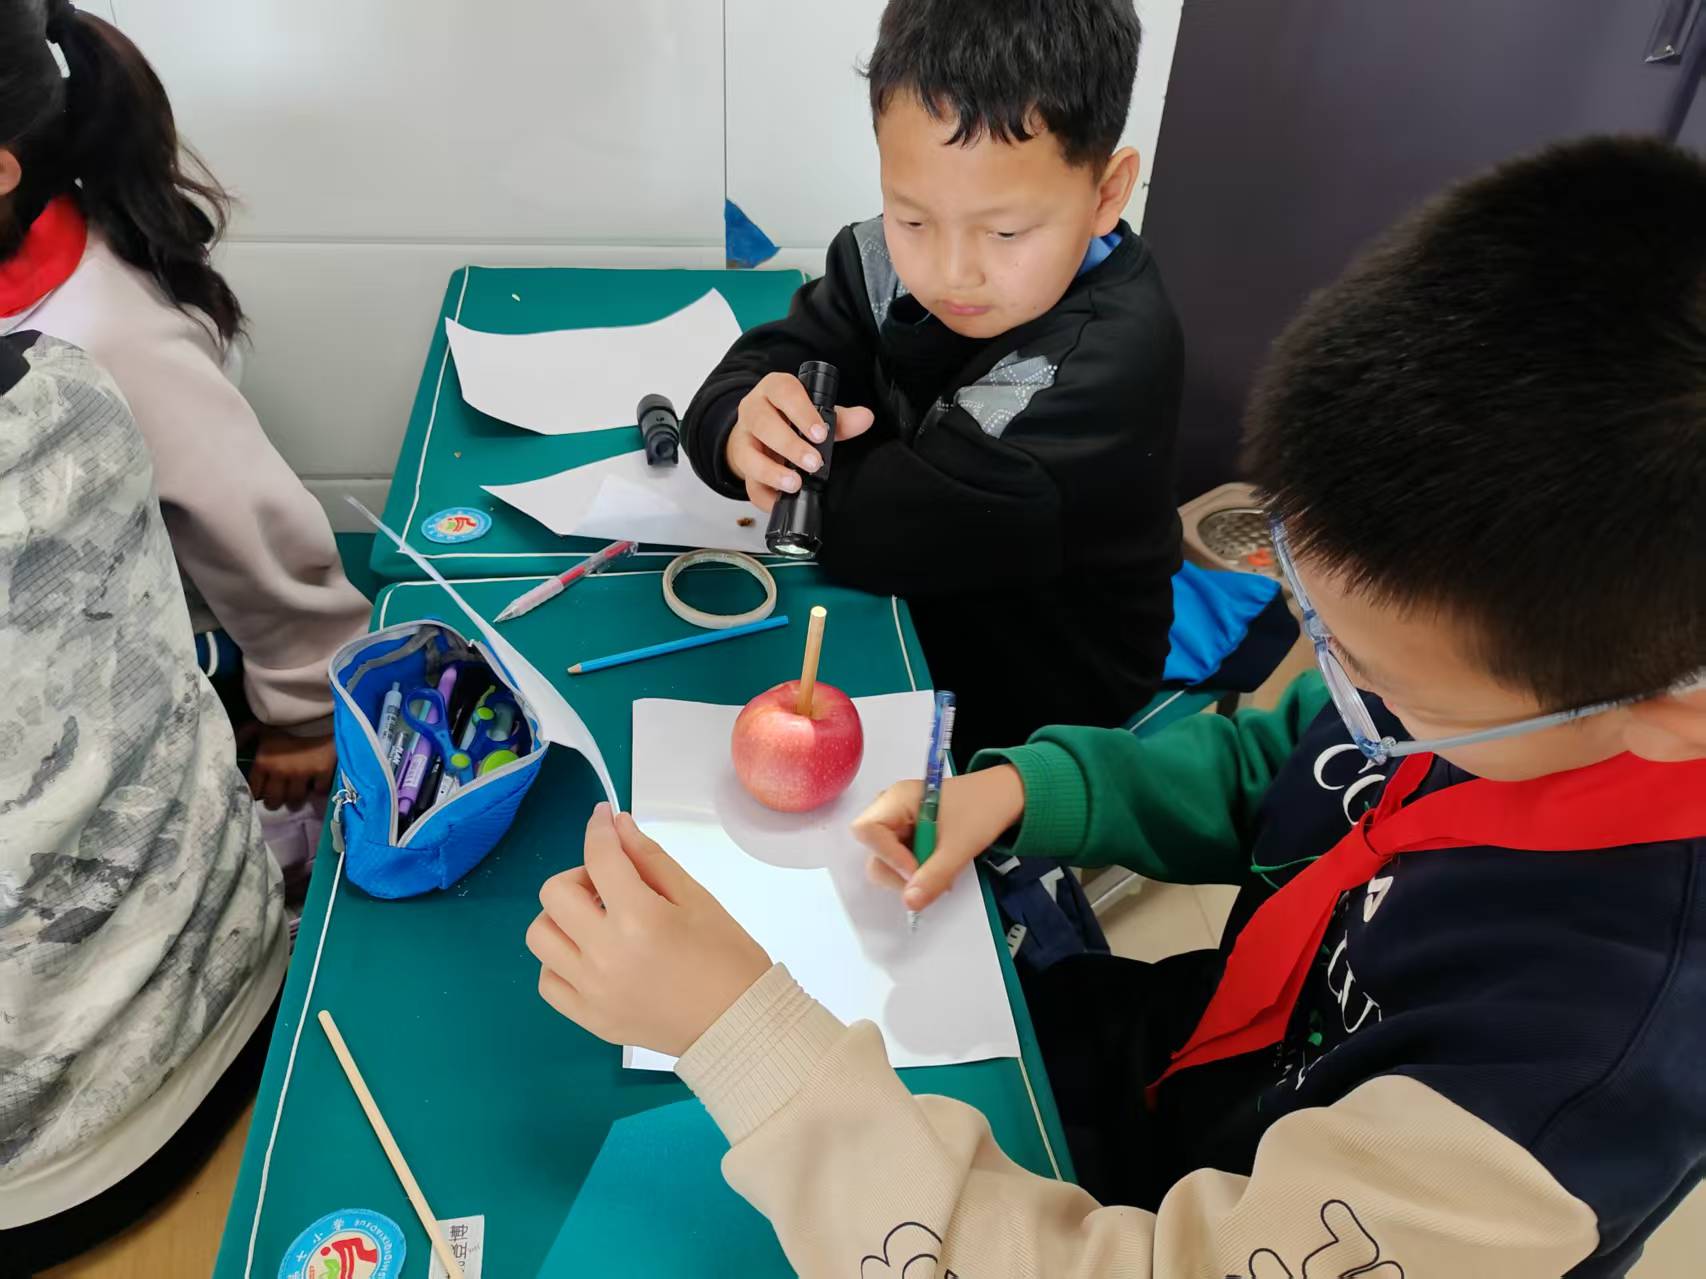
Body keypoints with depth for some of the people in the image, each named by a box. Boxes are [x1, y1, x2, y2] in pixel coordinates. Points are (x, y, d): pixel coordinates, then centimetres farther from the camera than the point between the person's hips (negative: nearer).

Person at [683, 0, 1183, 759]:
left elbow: (878, 533, -28)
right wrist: (748, 429, -29)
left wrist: (795, 456, -13)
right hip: (900, 624, 6)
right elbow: (743, 379, -9)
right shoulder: (892, 259, -7)